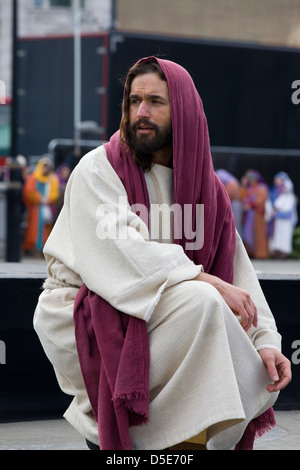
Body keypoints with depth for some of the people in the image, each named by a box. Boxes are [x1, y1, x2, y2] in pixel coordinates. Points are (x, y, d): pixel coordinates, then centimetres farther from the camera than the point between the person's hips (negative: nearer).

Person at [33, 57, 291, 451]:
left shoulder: (206, 188, 9)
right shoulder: (98, 170, -8)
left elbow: (236, 272, 2)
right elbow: (123, 255, -22)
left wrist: (266, 340, -14)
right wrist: (206, 282, -30)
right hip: (80, 323, -7)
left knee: (260, 377, -5)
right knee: (200, 301, -30)